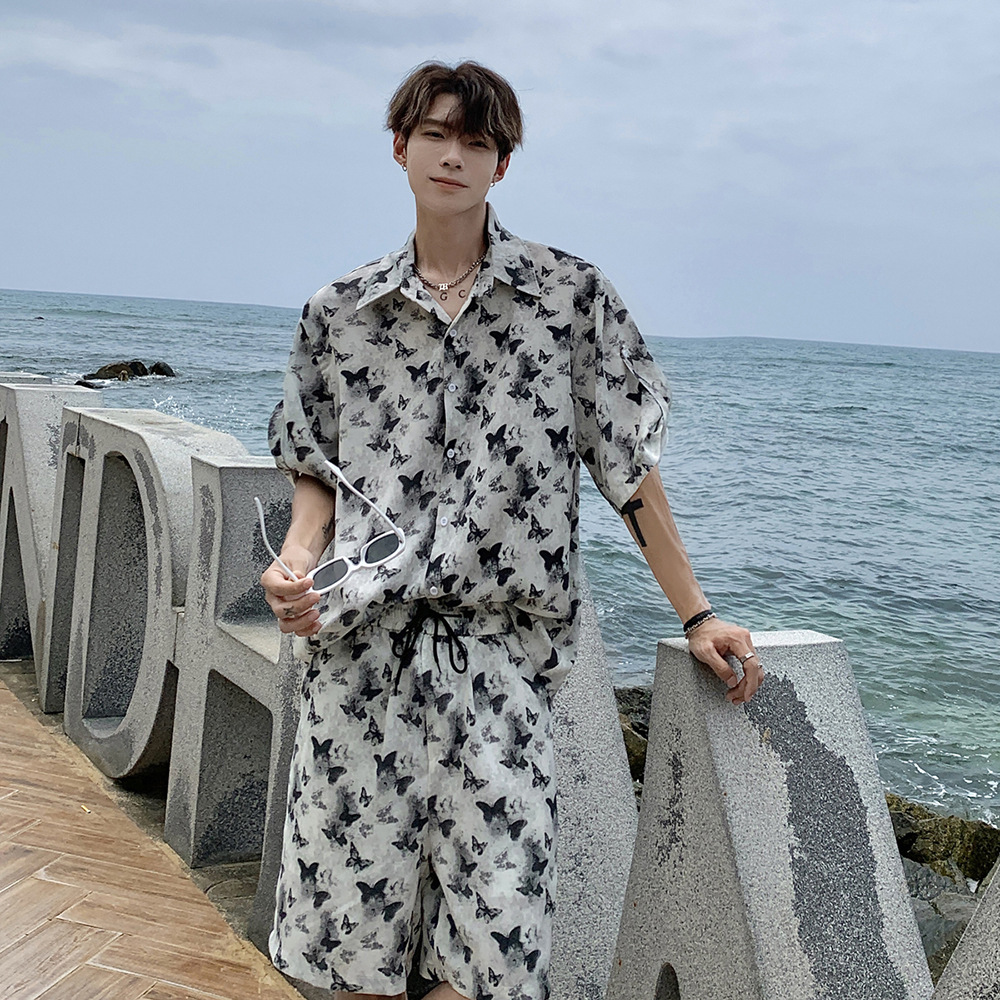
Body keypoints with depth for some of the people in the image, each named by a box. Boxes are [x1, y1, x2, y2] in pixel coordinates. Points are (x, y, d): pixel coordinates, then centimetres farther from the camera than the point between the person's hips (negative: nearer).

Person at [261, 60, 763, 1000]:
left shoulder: (572, 297, 3)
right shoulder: (340, 312, 9)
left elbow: (629, 466, 4)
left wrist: (695, 615, 3)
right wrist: (297, 560, -3)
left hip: (498, 649, -1)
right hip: (358, 648, 2)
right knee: (351, 913, 7)